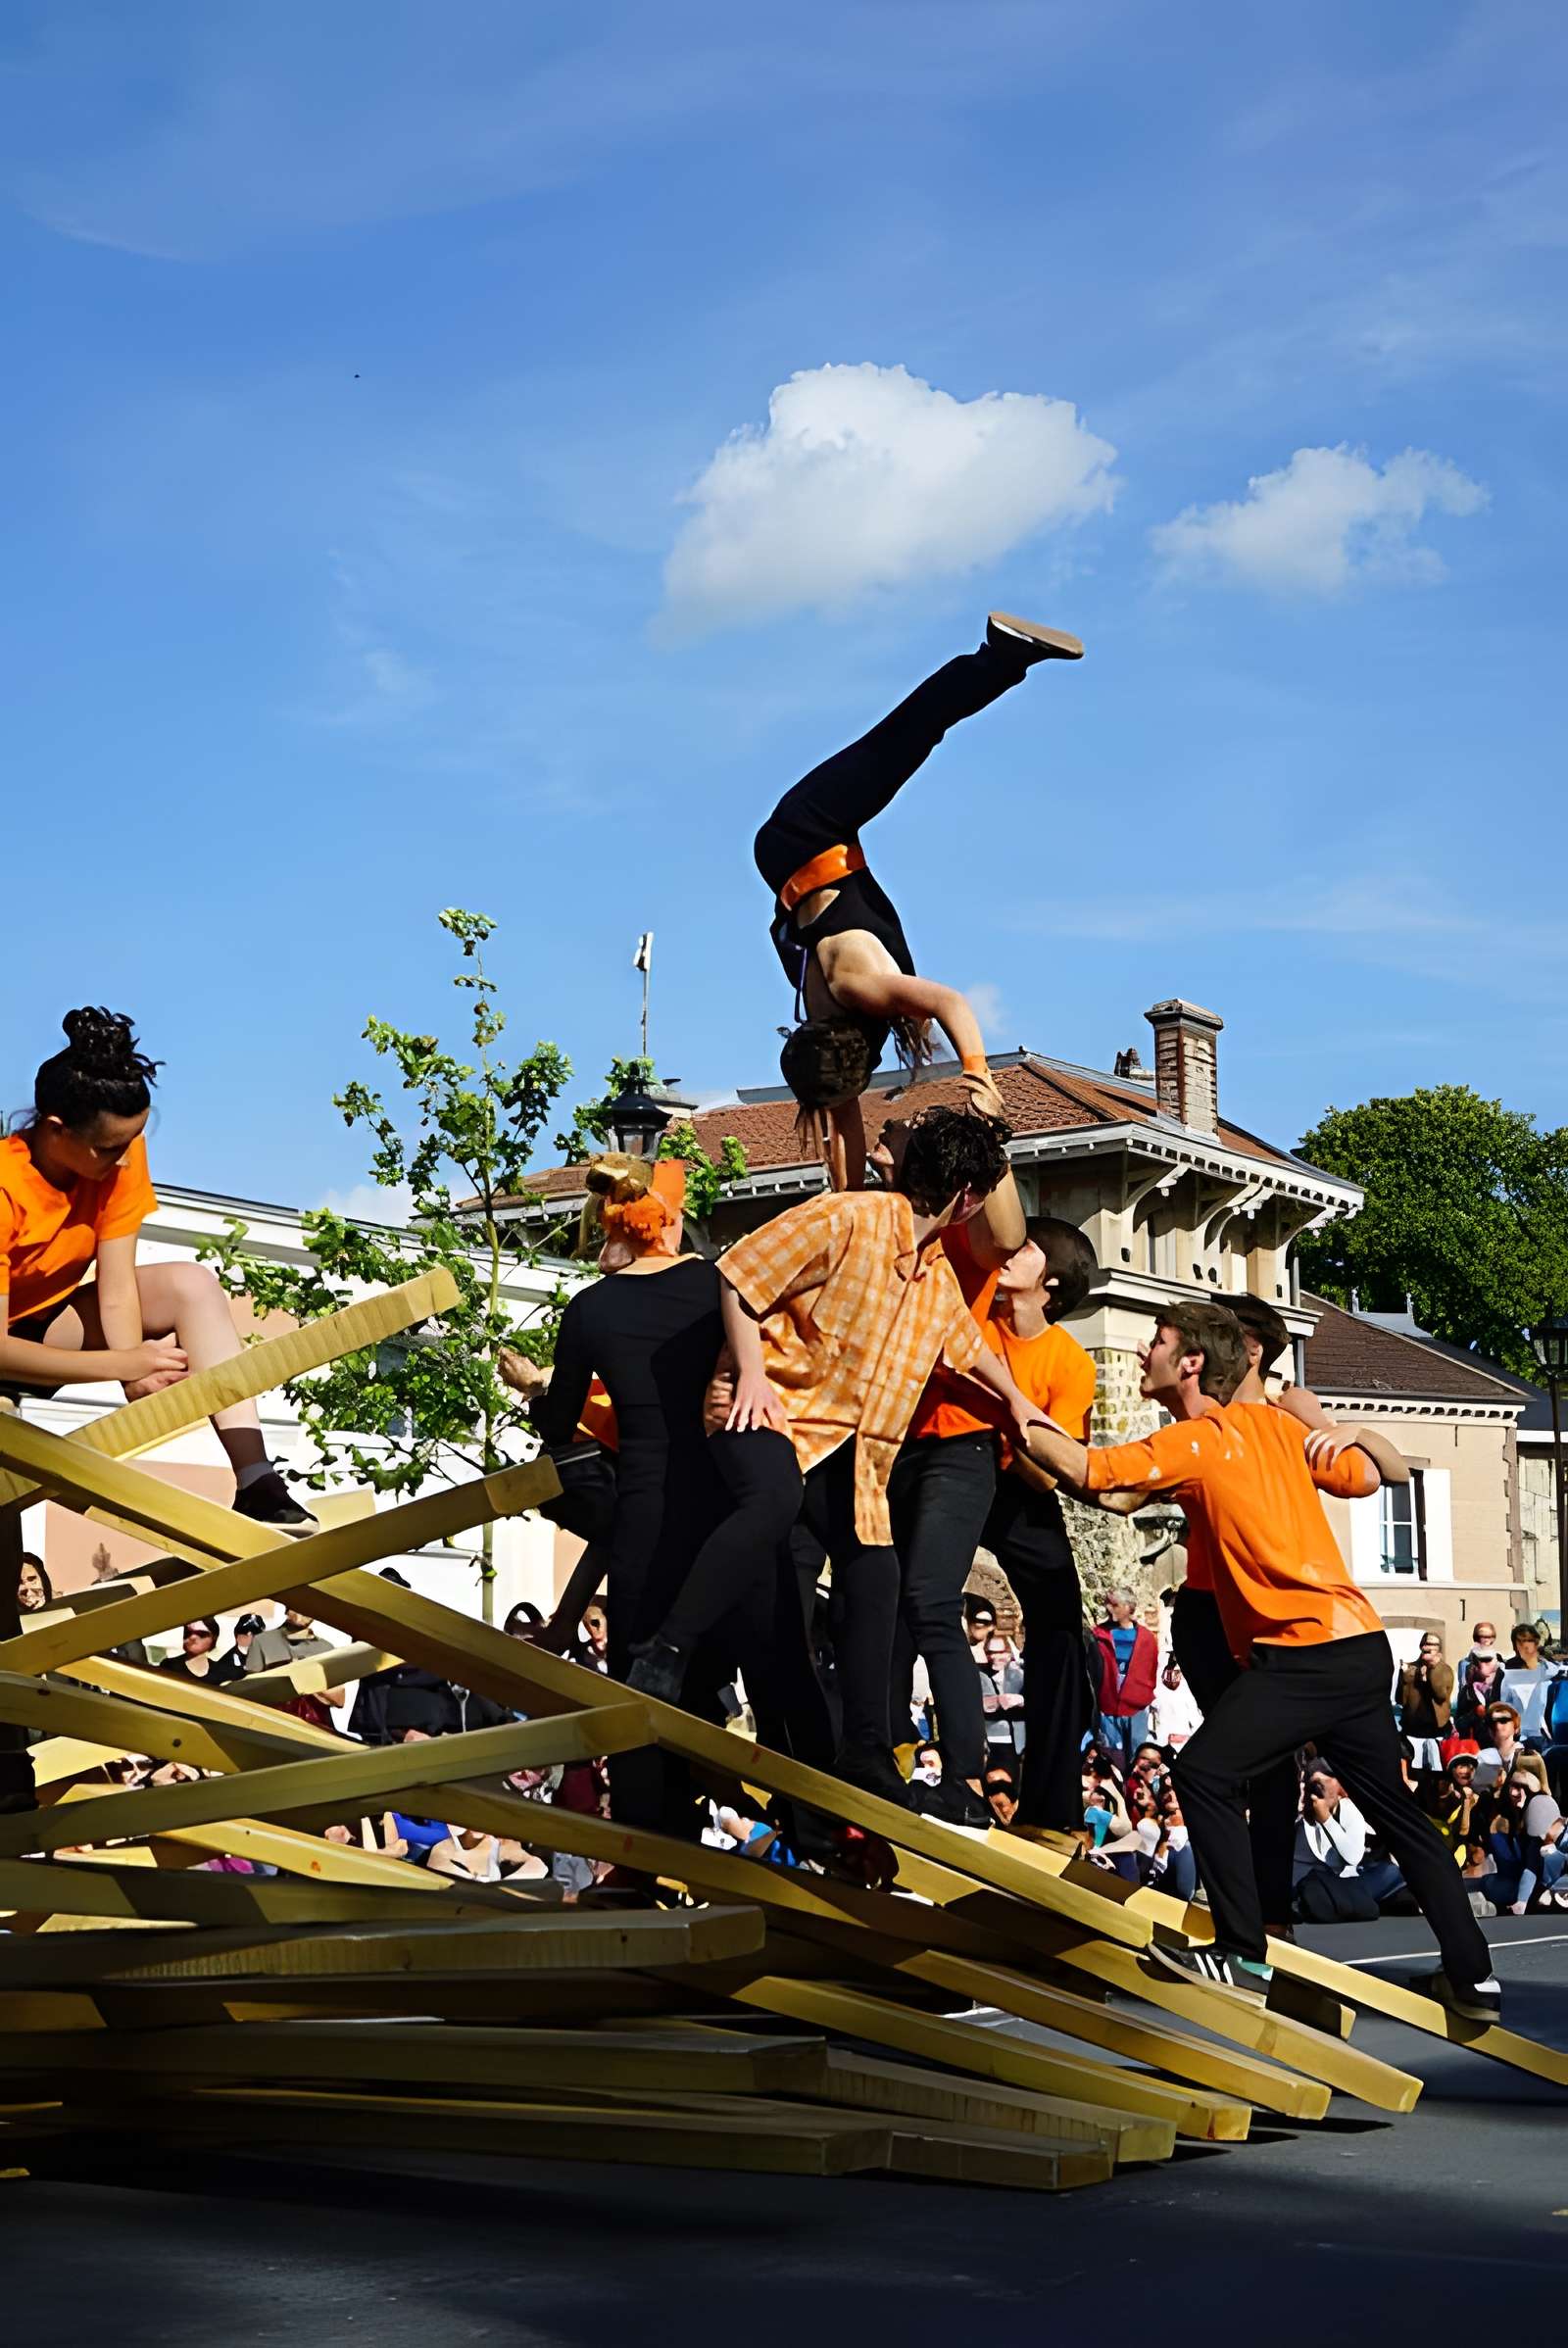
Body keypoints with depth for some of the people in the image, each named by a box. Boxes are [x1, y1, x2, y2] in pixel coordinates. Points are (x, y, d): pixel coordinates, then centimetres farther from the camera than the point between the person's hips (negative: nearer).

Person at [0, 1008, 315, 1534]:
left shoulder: (119, 1153, -16)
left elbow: (117, 1289, -18)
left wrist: (139, 1375, -35)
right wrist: (126, 1363, -38)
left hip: (52, 1317, 5)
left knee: (191, 1285, -21)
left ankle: (253, 1480, -29)